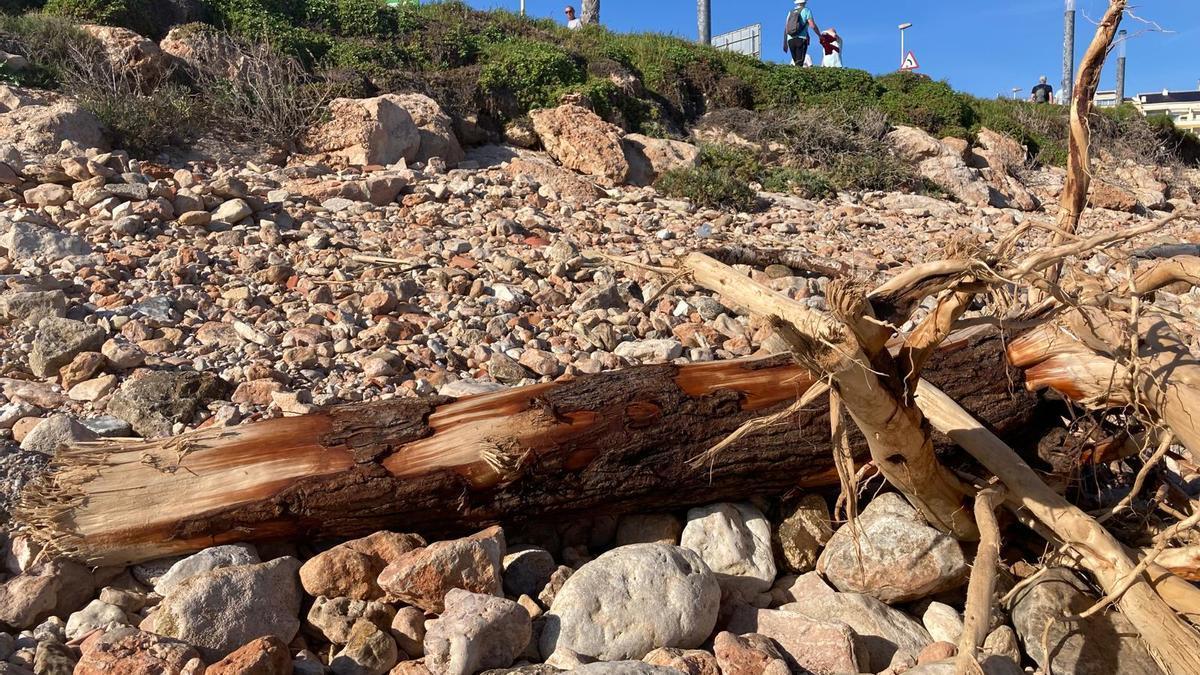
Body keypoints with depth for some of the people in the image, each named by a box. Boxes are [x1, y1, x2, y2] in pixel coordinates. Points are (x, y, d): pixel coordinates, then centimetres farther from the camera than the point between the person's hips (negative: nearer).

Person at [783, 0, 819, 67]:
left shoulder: (790, 12, 18)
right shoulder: (806, 10, 3)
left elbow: (786, 28, 16)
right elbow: (812, 25, -6)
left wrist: (785, 43, 19)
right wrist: (820, 35, 6)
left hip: (790, 39, 5)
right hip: (801, 39, -5)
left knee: (796, 62, 13)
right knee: (799, 63, -11)